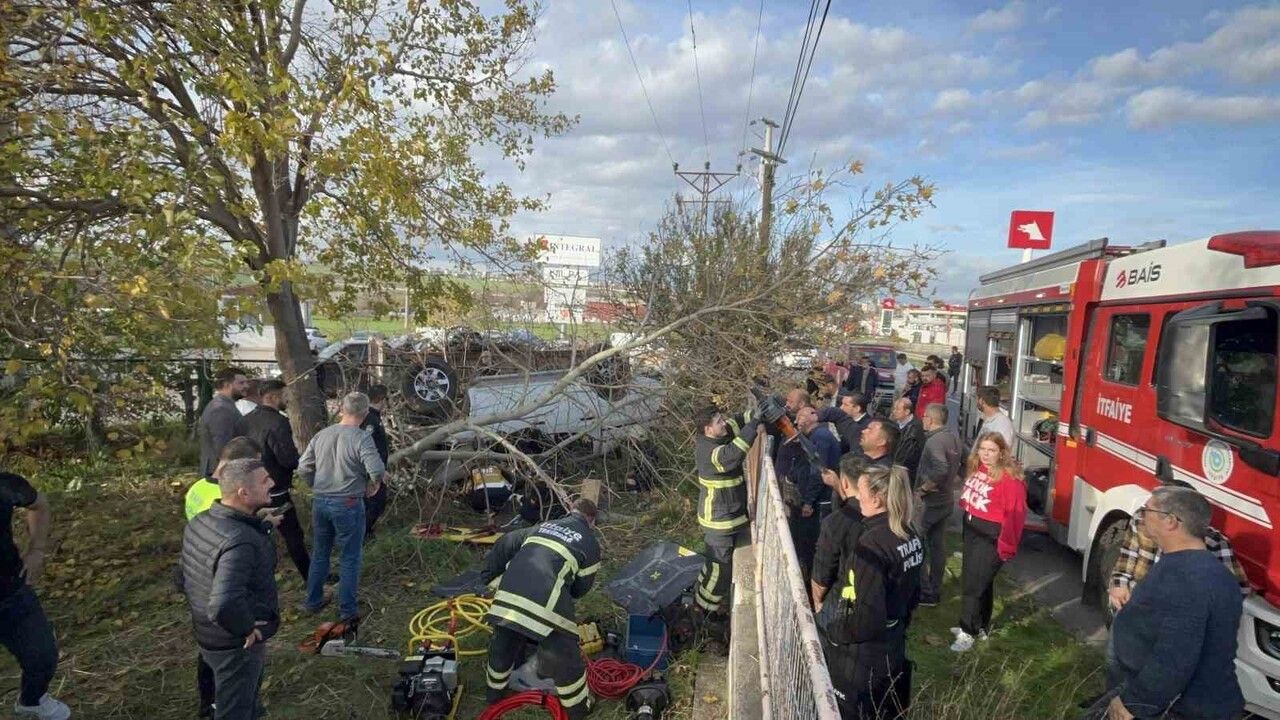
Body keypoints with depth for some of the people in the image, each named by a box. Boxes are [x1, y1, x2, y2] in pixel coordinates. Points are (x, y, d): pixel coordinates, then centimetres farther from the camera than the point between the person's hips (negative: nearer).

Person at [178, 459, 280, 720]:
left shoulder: (199, 523, -4)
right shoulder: (240, 541, -35)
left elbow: (183, 579, 10)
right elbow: (225, 606, -44)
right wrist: (247, 629, -26)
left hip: (207, 635, 8)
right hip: (237, 646, -8)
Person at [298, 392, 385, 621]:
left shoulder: (322, 435, 1)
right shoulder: (361, 438, -17)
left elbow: (303, 469, 4)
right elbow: (377, 470, -27)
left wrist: (318, 487, 16)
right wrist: (372, 486, -7)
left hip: (320, 502, 5)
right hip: (348, 504, -5)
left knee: (320, 554, 21)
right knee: (349, 558, 8)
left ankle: (312, 601, 33)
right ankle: (348, 609, 16)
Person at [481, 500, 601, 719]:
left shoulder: (544, 526, 25)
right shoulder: (590, 542, 13)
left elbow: (505, 545, 26)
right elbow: (582, 587, 19)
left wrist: (488, 575, 34)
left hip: (508, 596, 5)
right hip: (545, 606, -5)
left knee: (502, 647, 29)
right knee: (565, 658, 16)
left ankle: (494, 692, 51)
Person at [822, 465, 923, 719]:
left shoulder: (871, 544, -28)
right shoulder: (909, 535, -1)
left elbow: (866, 617, -27)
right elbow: (912, 594, 10)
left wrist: (831, 632, -12)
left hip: (862, 655, -8)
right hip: (894, 646, 8)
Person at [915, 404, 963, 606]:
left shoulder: (934, 441, -23)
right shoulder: (954, 437, 5)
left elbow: (941, 469, -36)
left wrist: (923, 488, -23)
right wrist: (952, 480, 15)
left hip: (930, 501, -9)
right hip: (946, 500, 9)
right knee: (938, 546, 15)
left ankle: (924, 593, 7)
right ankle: (935, 591, 25)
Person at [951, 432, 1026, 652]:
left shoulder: (1009, 478, -20)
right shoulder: (976, 468, 3)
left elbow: (1015, 514, -20)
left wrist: (1006, 545, -18)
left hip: (990, 539, -8)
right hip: (971, 532, 8)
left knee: (973, 585, -3)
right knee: (981, 581, 20)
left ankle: (967, 633, 10)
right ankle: (981, 627, 34)